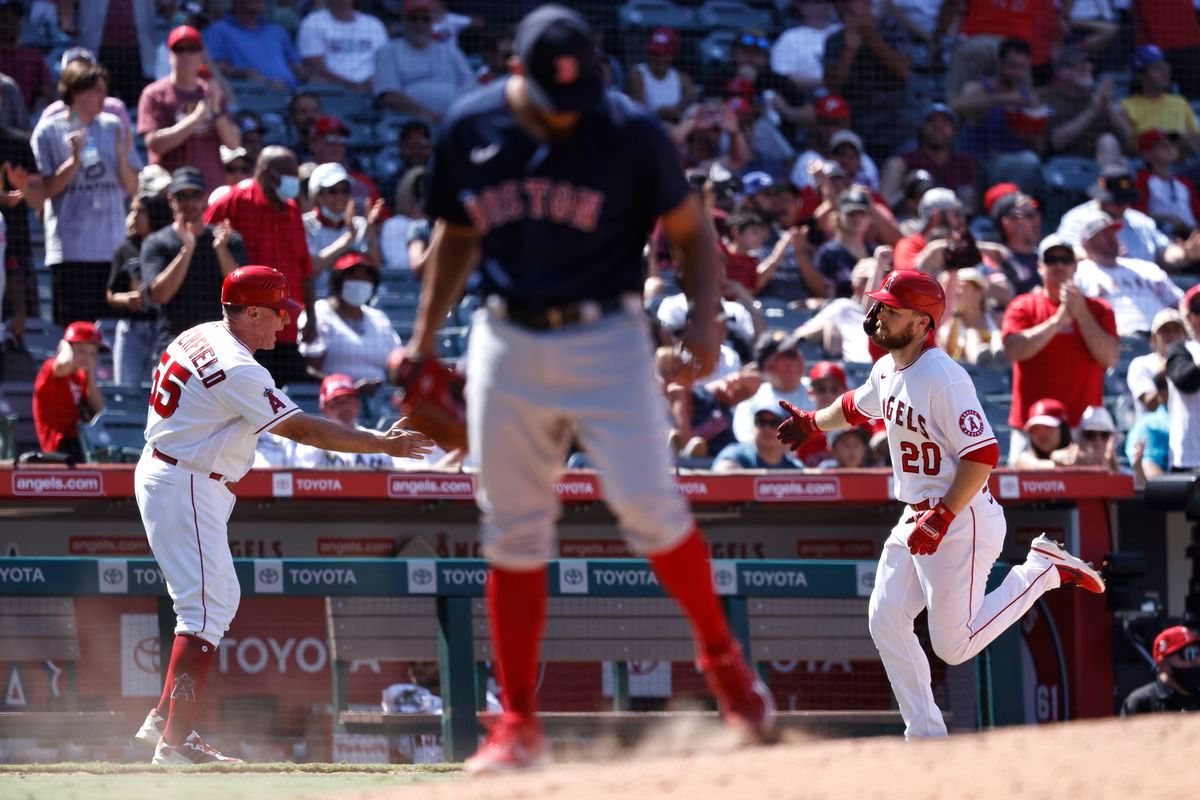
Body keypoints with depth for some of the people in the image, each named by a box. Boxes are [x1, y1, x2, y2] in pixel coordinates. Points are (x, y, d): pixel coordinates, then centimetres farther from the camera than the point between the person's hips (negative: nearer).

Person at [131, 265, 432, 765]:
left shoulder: (199, 338, 8)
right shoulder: (237, 370, -22)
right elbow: (302, 429, -22)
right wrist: (381, 444, -19)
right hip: (185, 490, -11)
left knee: (219, 600, 17)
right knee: (206, 607, -12)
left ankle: (163, 719, 18)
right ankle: (175, 740, -16)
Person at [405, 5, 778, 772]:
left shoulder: (630, 132, -10)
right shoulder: (470, 130, -1)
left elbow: (690, 226, 0)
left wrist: (706, 313, -15)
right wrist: (425, 336, 11)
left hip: (607, 339, -3)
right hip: (507, 344, 3)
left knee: (647, 502, -13)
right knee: (514, 533, 3)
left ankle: (723, 658, 11)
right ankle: (519, 723, 10)